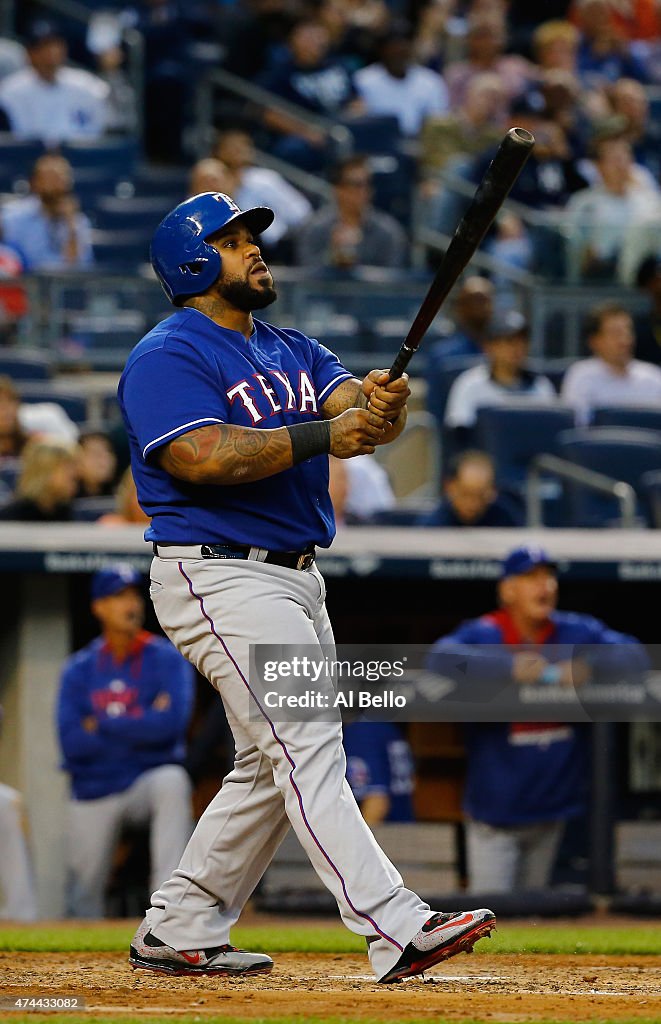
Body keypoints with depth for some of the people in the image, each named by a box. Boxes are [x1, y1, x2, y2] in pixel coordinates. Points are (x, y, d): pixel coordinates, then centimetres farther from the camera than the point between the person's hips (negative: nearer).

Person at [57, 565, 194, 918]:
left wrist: (101, 725, -12)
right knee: (83, 897, 0)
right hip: (94, 793, 2)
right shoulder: (78, 669, 3)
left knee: (172, 781, -36)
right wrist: (141, 724, -13)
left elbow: (169, 725, -19)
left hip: (148, 778, -2)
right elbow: (72, 742, -9)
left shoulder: (167, 659, -3)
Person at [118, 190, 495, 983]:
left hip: (295, 580, 9)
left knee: (273, 767, 12)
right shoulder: (168, 356, -7)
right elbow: (201, 456, -23)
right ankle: (397, 931, -25)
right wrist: (320, 435, -28)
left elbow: (351, 406, 1)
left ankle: (177, 932, 21)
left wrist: (381, 404, -23)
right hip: (220, 579, -9)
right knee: (305, 748, -16)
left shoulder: (294, 352, 18)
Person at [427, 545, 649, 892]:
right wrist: (509, 666, -36)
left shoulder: (576, 632, 2)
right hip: (496, 810, -4)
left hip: (551, 810, 4)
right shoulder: (484, 635, -10)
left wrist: (584, 667, -23)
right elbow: (441, 657, -28)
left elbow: (634, 655, -5)